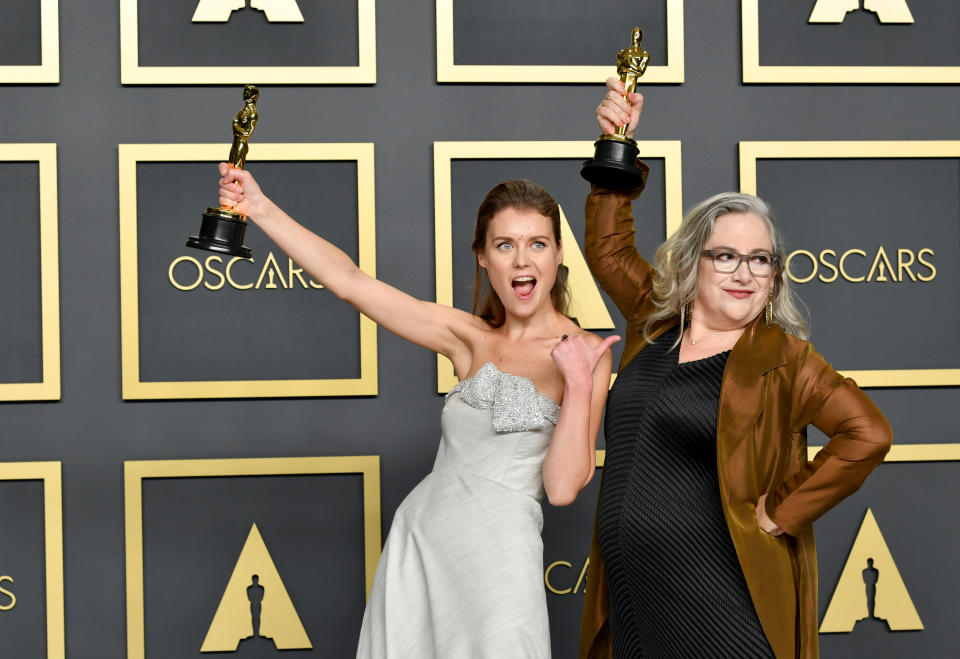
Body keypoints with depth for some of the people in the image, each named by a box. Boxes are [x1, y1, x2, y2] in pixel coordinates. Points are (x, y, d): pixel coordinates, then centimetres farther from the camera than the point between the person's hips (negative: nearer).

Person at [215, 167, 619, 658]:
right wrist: (260, 209, 2)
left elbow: (563, 487, -9)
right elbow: (349, 282, 5)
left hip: (496, 556, -4)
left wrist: (578, 385, -16)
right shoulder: (469, 338, 7)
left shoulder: (585, 355, -3)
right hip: (419, 531, 4)